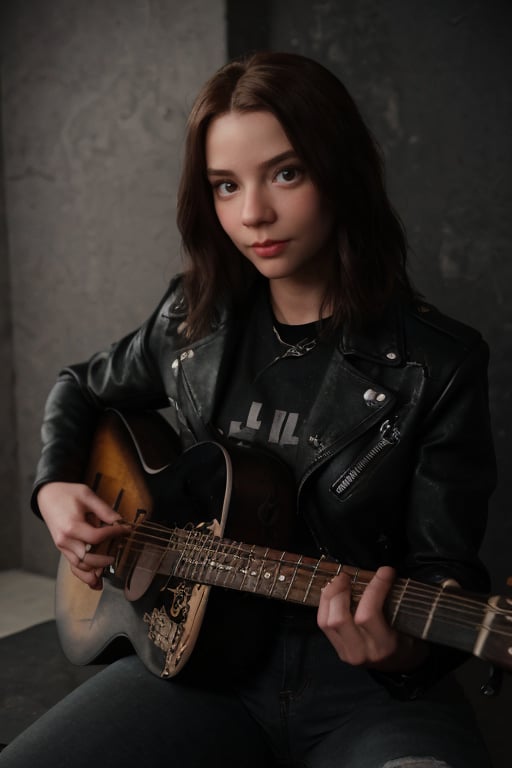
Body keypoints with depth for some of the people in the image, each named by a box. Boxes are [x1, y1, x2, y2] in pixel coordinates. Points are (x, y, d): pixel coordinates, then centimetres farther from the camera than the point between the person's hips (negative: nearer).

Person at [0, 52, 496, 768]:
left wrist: (406, 648, -29)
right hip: (195, 652, 3)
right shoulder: (194, 320, 3)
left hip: (370, 688, -2)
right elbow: (83, 388, 22)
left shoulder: (440, 364, -8)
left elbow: (444, 567, -8)